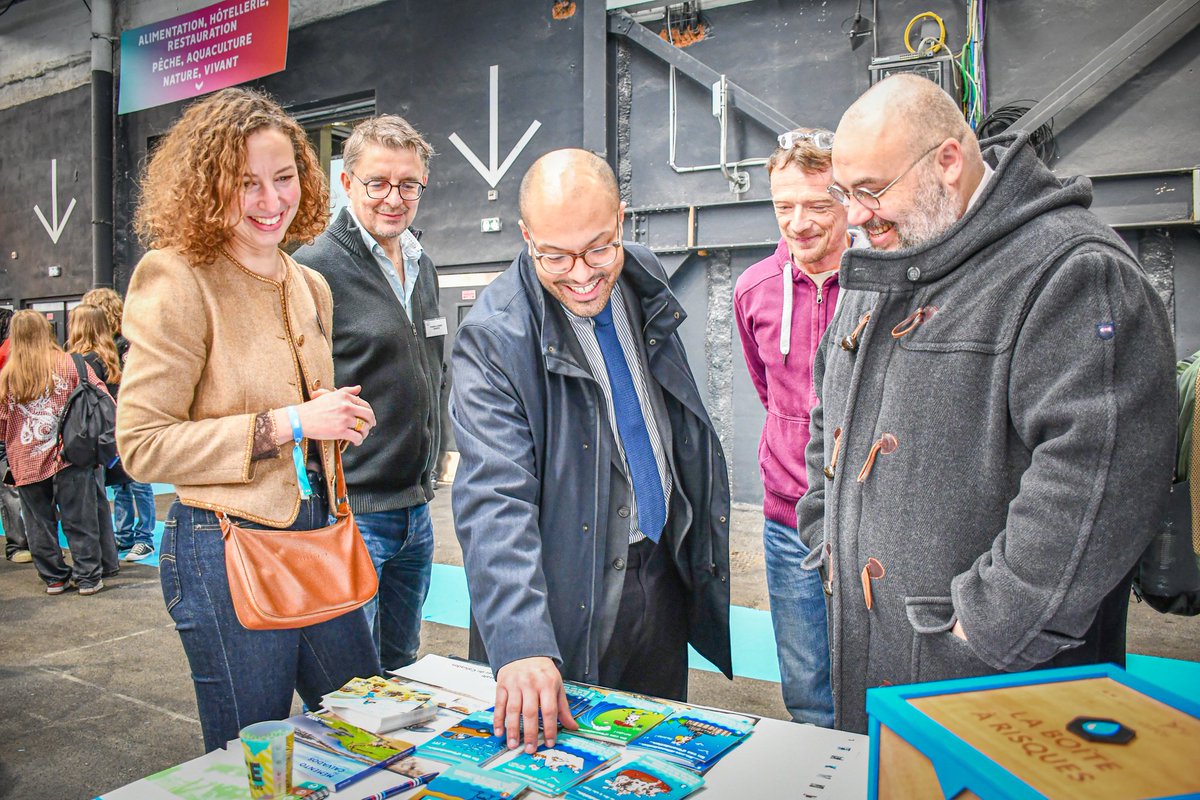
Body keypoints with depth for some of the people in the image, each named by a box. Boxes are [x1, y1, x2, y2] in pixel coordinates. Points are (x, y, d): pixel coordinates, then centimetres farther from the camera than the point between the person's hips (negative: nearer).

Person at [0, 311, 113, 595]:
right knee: (79, 521, 5)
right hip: (70, 458, -1)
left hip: (26, 464, 1)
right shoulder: (73, 365, -4)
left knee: (39, 524, 14)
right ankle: (88, 577, 9)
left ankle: (54, 578, 21)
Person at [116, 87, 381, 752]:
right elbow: (142, 445, -14)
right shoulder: (177, 280, -11)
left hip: (316, 533, 7)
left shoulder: (311, 287, 10)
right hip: (227, 551, -6)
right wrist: (287, 424, -18)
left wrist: (339, 421, 3)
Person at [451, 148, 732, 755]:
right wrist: (520, 645, -36)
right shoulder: (493, 338, -21)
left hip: (663, 579, 6)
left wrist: (700, 541, 16)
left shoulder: (644, 282, -1)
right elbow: (494, 498, -27)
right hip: (569, 604, -5)